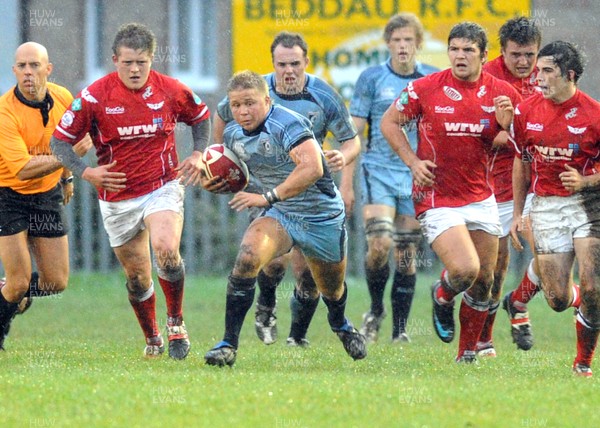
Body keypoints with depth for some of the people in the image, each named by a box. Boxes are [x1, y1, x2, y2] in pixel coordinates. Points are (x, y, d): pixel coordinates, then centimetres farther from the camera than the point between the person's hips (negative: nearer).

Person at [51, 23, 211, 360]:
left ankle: (176, 322, -8)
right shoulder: (95, 96, -10)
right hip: (118, 197, 1)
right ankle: (153, 339, 31)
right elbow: (60, 140, -3)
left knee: (166, 249, -28)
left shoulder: (171, 90, -6)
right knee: (137, 278, 8)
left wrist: (198, 155, 0)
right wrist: (86, 172, -17)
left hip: (163, 187, -1)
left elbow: (201, 117, 15)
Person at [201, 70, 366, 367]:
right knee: (247, 258, -26)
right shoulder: (233, 135, -2)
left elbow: (312, 168, -40)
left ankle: (340, 325, 54)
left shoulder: (287, 124, -26)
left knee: (332, 290, 16)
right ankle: (229, 344, -23)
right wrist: (213, 183, -6)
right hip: (280, 216, 4)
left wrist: (267, 197, -40)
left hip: (322, 217, -4)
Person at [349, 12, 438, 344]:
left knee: (407, 254, 2)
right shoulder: (371, 78, 1)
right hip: (379, 170, -1)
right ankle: (376, 310, 8)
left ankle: (400, 328, 11)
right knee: (379, 244, -16)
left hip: (418, 176, 1)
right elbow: (353, 131, 1)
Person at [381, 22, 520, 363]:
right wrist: (413, 162, -7)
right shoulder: (426, 89, -9)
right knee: (465, 270, -20)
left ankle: (468, 354, 24)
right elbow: (390, 122, 5)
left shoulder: (502, 93, -2)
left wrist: (506, 124, -15)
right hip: (437, 199, -4)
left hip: (481, 199, 4)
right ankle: (442, 296, 17)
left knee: (484, 282, 7)